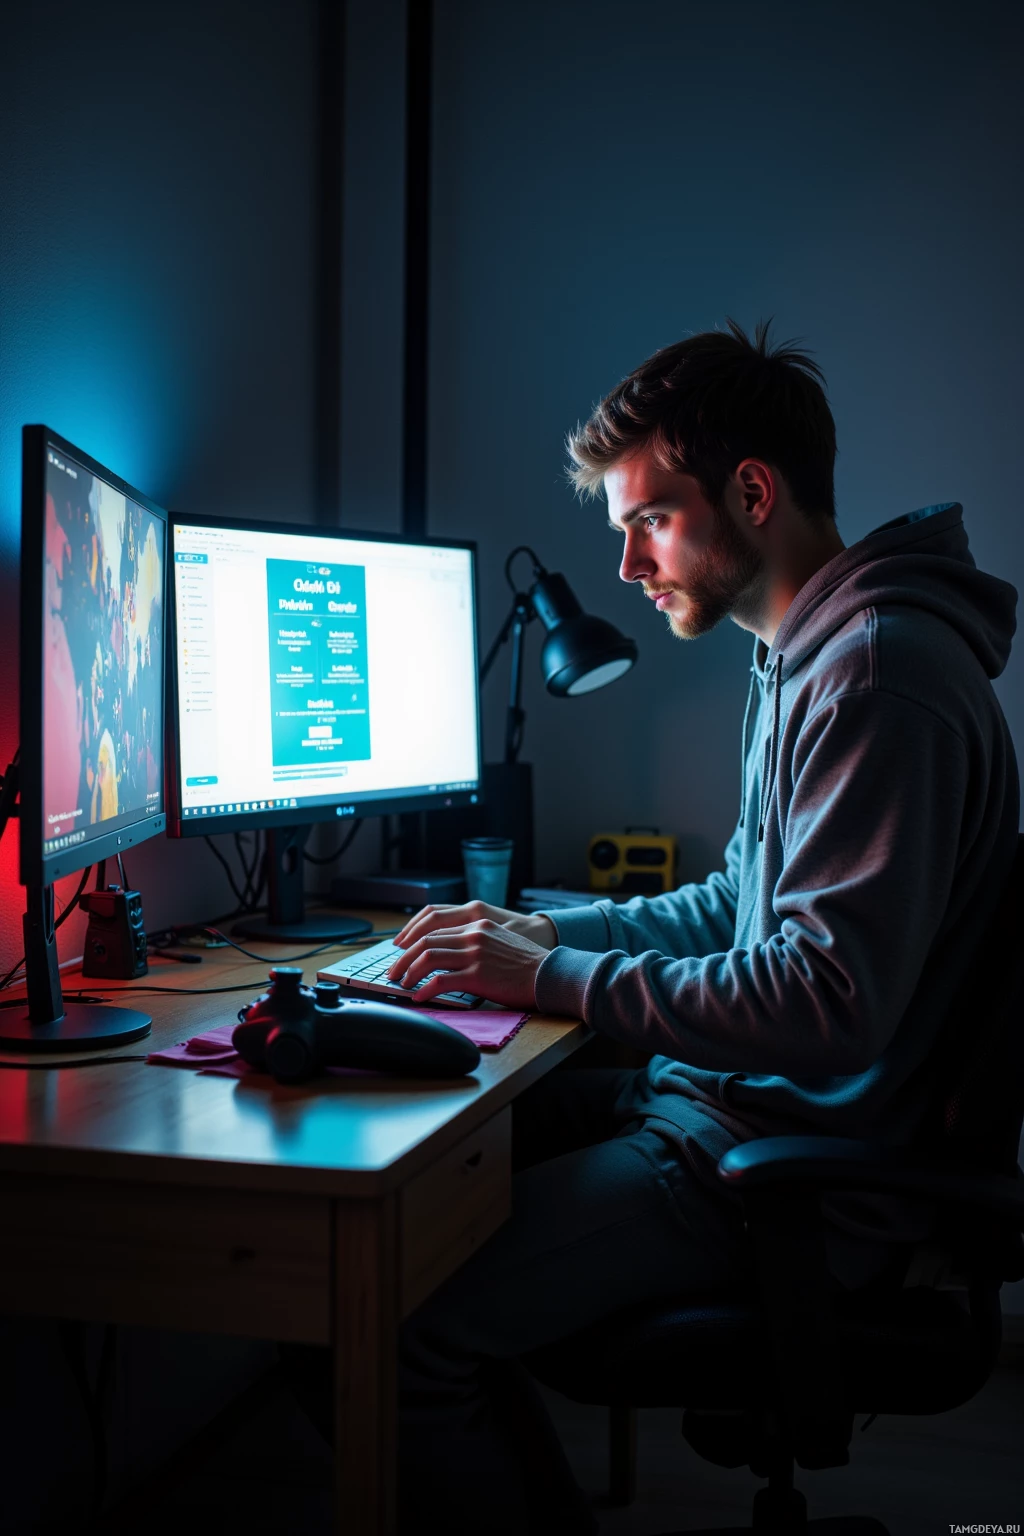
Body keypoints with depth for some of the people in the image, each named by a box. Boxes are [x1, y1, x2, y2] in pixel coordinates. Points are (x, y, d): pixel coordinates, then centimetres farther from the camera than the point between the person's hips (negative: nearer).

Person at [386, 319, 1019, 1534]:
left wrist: (553, 977, -19)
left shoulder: (877, 674, -21)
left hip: (801, 1168, -11)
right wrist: (550, 931, 9)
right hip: (729, 1101, 11)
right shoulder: (806, 656, 13)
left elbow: (826, 1007, -27)